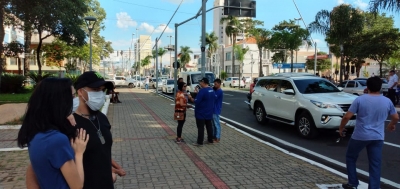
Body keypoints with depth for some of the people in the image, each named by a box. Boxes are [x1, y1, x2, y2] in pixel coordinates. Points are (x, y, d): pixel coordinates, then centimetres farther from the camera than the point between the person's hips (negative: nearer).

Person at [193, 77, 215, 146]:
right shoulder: (212, 90, 6)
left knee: (200, 128, -1)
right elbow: (214, 100, 14)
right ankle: (210, 140, 25)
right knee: (209, 126, 16)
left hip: (201, 113, -8)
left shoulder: (202, 90, -21)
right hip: (209, 112, 8)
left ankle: (200, 142, 4)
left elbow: (197, 101, -23)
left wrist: (194, 100, -3)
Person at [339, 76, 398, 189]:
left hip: (360, 136, -3)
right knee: (375, 164, 9)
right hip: (377, 137, 3)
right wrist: (392, 125, 35)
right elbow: (396, 117, 14)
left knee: (350, 157, 17)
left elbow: (347, 117, -12)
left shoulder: (360, 99, -10)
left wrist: (341, 128, 3)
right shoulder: (387, 101, 2)